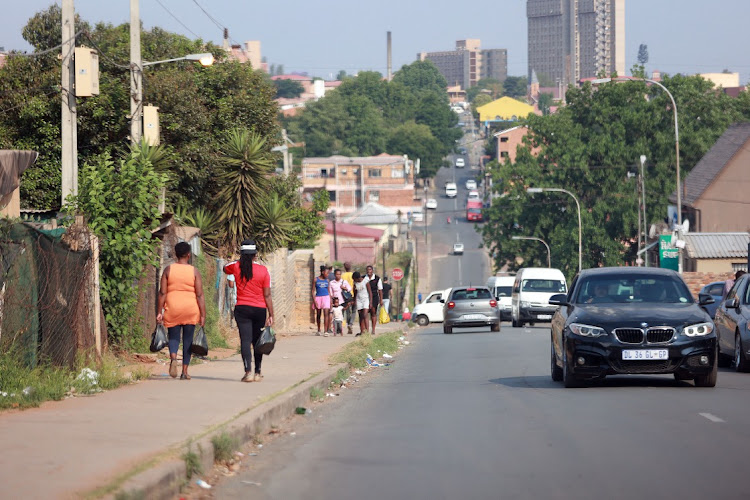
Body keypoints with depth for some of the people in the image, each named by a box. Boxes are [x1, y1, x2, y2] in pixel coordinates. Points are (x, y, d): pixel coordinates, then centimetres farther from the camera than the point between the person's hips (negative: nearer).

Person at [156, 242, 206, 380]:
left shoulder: (168, 269, 1)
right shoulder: (194, 272, -2)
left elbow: (162, 292, -2)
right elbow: (200, 295, -5)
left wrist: (160, 312, 2)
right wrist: (203, 315, -2)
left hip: (172, 308, 0)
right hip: (190, 310, 0)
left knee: (173, 337, 9)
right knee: (188, 339, 9)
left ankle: (173, 358, -22)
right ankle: (184, 371, 9)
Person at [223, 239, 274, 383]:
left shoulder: (236, 267, -1)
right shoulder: (263, 270, -3)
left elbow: (225, 268, 25)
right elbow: (267, 295, -4)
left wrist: (241, 260, 31)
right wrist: (271, 315, 0)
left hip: (242, 309, -1)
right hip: (260, 309, 1)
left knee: (245, 340, -6)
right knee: (257, 341, 12)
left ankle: (248, 372, -20)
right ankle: (257, 372, 19)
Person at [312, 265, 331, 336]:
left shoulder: (327, 280, 8)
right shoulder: (316, 280, 0)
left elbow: (328, 291, 12)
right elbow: (313, 291, 0)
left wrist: (331, 301, 8)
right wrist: (314, 300, -9)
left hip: (326, 297, 0)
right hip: (318, 298, 0)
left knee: (326, 314, -14)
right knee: (318, 315, 11)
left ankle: (326, 331, -17)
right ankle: (319, 331, 27)